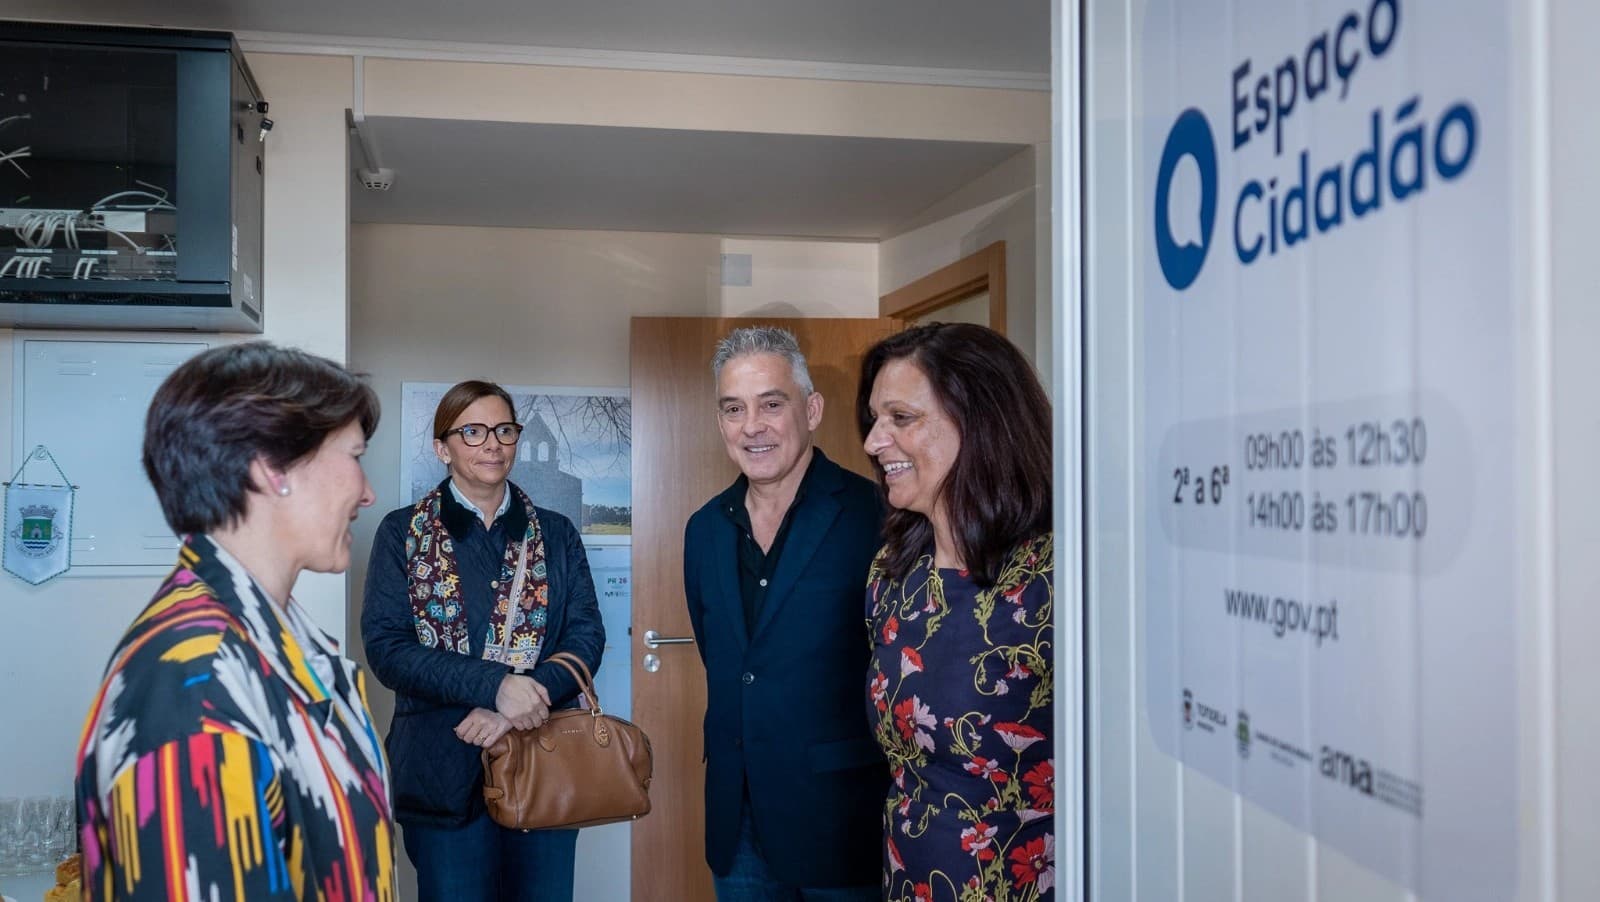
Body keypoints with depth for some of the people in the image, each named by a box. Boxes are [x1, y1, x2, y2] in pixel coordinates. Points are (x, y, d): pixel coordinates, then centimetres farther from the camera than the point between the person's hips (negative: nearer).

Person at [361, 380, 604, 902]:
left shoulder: (556, 535, 7)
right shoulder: (402, 533, 0)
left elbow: (586, 636, 0)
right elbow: (385, 646, -9)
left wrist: (522, 701, -18)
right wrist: (495, 684, -22)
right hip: (445, 771, -2)